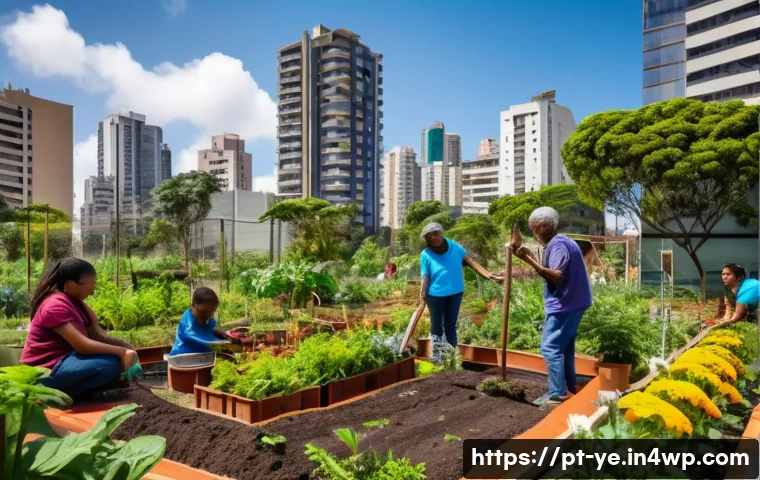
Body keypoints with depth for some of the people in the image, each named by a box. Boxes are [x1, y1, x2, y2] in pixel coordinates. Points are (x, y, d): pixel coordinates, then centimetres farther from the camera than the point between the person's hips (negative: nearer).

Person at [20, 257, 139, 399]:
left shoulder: (74, 301, 10)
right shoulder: (56, 305, -19)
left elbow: (97, 335, 2)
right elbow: (82, 344, -29)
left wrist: (124, 346, -15)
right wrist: (122, 352, -27)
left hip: (62, 362, 10)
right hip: (46, 371, -10)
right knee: (111, 364, -27)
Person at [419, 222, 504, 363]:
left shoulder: (454, 246, -8)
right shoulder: (426, 255, -13)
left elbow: (470, 262, -9)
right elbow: (425, 278, -11)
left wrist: (490, 276, -16)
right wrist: (422, 296, -18)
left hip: (455, 293, 2)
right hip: (435, 295, -2)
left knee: (451, 325, 14)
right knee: (436, 325, 13)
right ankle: (435, 354, 28)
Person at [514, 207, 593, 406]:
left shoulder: (558, 245, -18)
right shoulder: (560, 243, 13)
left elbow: (557, 276, -27)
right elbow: (550, 274, 10)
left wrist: (529, 260, -30)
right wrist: (531, 257, 7)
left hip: (564, 305, -11)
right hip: (571, 303, 11)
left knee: (550, 348, -7)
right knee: (564, 346, 19)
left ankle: (557, 394, -2)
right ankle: (570, 387, 28)